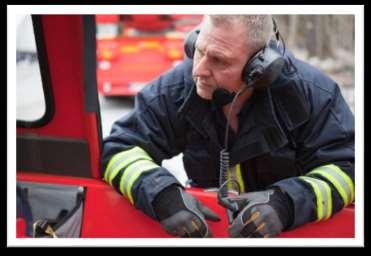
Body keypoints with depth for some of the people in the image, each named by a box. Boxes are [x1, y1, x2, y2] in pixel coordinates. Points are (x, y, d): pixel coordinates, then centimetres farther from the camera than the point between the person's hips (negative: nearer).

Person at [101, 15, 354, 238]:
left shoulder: (311, 92, -17)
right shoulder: (175, 89, -13)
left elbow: (347, 168, -15)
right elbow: (121, 150, -11)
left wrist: (286, 203, -34)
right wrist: (162, 194, -31)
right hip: (208, 221, 0)